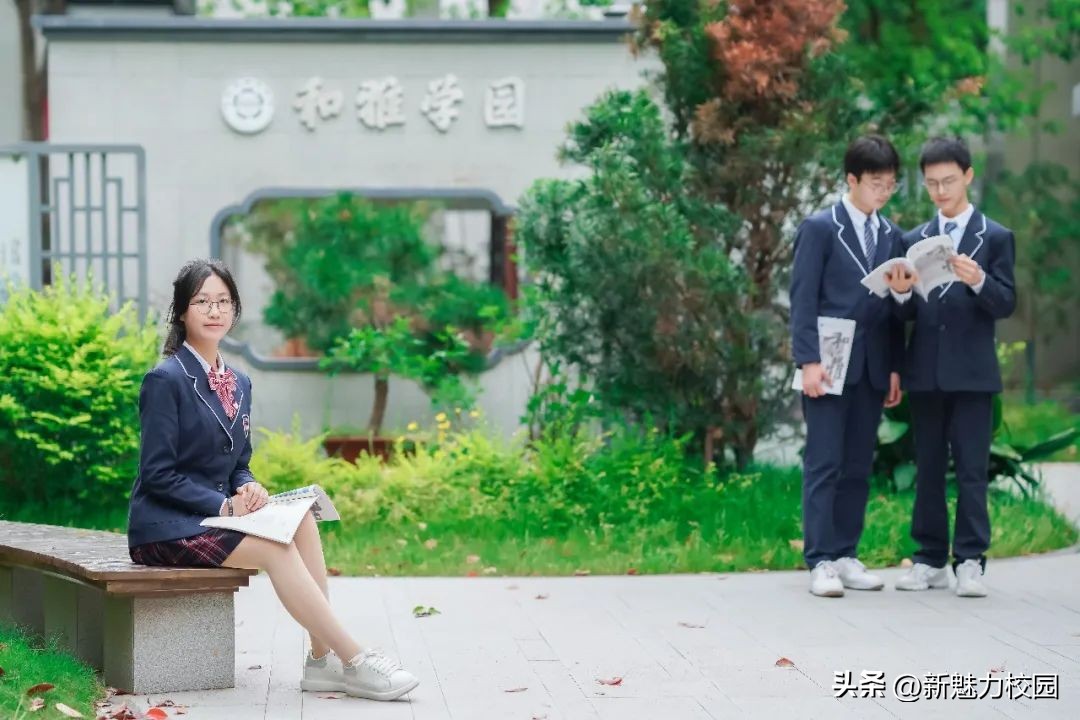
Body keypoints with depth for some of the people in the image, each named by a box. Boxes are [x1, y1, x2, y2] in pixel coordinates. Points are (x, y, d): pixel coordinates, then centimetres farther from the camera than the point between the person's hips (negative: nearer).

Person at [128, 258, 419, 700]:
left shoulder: (238, 384, 12)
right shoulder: (165, 380, -11)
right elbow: (158, 475, -14)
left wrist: (248, 489, -7)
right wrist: (224, 505, -21)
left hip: (214, 516, 7)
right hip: (166, 526, -7)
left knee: (301, 521, -18)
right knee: (274, 546, -27)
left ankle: (322, 659, -21)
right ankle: (353, 662, -24)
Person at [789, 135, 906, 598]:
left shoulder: (891, 236, 13)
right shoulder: (819, 229, -2)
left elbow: (894, 305, 13)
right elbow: (803, 299, -6)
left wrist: (895, 368, 8)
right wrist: (809, 361, -14)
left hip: (871, 367, 5)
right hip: (829, 364, -5)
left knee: (858, 467, 6)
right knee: (824, 464, -5)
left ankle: (846, 556, 11)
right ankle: (820, 561, -4)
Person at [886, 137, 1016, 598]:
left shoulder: (996, 238, 2)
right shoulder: (914, 241, 11)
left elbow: (1006, 304, -5)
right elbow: (906, 314, 9)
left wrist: (978, 281, -24)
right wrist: (900, 293, -14)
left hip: (972, 373, -3)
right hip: (925, 373, 4)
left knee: (971, 470, -4)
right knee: (928, 469, 7)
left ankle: (970, 562, -3)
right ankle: (930, 560, 12)